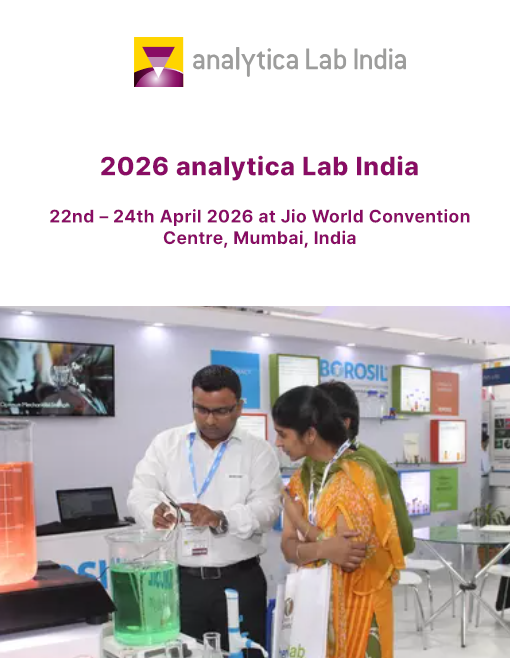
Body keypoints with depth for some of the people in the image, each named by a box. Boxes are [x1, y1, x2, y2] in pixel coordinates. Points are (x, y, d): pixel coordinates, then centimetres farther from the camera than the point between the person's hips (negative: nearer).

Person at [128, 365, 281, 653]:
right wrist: (154, 511, -28)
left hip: (240, 581, -1)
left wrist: (220, 519, -29)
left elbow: (267, 508, -11)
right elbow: (140, 493, -5)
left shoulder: (259, 451, 1)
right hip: (179, 580, 1)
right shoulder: (166, 443, 5)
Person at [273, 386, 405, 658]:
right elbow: (289, 547, -3)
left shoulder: (357, 476, -19)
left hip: (356, 602, -6)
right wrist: (322, 548, -25)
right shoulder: (300, 478, 3)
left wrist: (299, 520, -10)